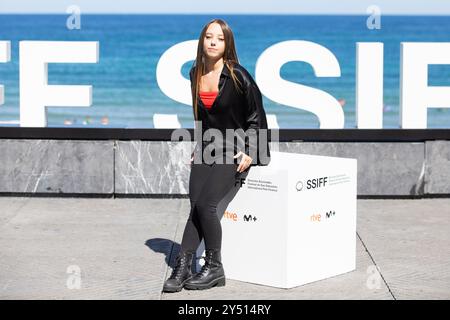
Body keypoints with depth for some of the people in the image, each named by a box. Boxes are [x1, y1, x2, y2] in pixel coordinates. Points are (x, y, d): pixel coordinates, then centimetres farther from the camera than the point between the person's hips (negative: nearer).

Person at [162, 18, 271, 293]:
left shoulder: (238, 76, -8)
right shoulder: (195, 74, 9)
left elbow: (256, 116, -3)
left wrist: (249, 152, -10)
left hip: (234, 151, -5)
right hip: (207, 150, 5)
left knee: (205, 203, -21)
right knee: (196, 205, -14)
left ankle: (214, 268, -11)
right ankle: (184, 267, -17)